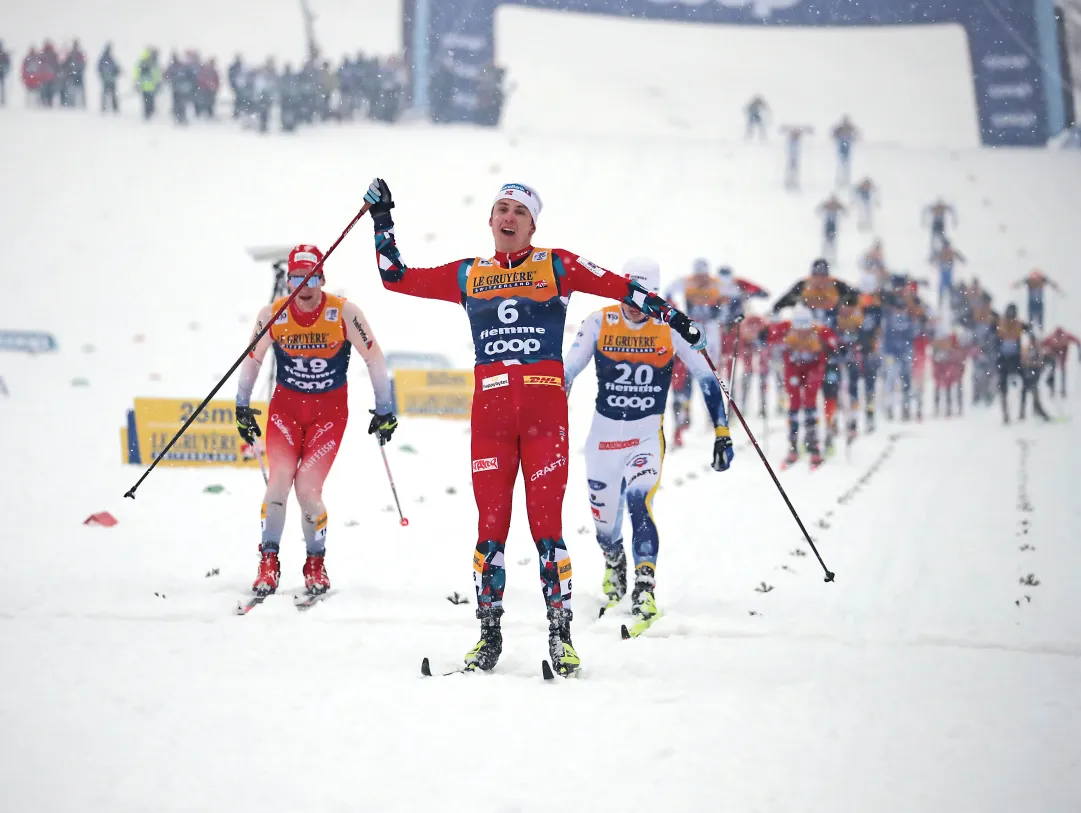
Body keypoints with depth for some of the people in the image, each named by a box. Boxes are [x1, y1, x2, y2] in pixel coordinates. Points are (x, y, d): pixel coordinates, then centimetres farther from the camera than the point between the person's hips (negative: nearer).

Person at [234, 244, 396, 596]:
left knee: (308, 488, -12)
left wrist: (384, 410, 1)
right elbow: (252, 360, 8)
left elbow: (374, 358, -3)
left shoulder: (343, 313, -13)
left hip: (329, 411, -2)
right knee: (280, 479, -16)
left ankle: (316, 563, 10)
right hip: (285, 406, 2)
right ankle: (268, 563, -2)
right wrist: (242, 408, 14)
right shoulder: (273, 314, -8)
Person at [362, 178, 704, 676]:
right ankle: (489, 633, 7)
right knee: (491, 523, 1)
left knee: (546, 521, -6)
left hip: (545, 410, -2)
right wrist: (381, 221, 17)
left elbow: (619, 287, 6)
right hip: (489, 409, 2)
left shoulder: (556, 266, 9)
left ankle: (560, 632, -2)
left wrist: (670, 316, 0)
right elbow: (398, 278, 19)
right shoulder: (468, 276, 15)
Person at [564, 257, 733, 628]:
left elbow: (706, 377, -2)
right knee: (604, 522, 11)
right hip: (603, 435, 2)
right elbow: (566, 373, -3)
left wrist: (722, 433, -6)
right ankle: (614, 565, 46)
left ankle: (644, 591, -30)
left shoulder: (671, 328, -7)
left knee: (639, 502, -27)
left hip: (647, 436, -2)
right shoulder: (600, 323, -6)